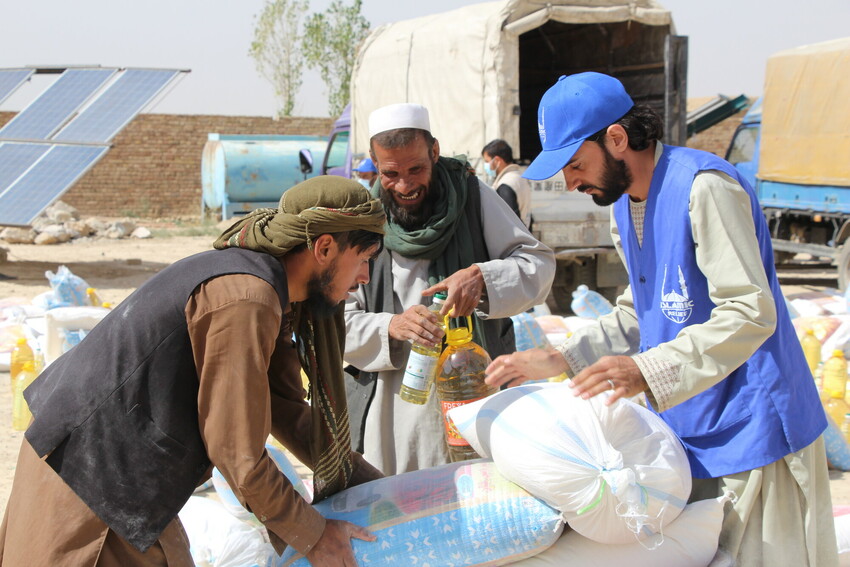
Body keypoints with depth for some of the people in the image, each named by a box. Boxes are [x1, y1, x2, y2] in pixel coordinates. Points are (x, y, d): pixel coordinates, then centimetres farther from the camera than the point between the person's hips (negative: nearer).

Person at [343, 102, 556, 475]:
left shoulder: (473, 197, 3)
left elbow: (538, 263, 1)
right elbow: (336, 321, 1)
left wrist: (482, 277, -19)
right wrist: (390, 327, -19)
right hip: (392, 404, 1)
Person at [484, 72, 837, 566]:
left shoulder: (704, 187, -19)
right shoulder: (623, 205, 10)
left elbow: (750, 314, -25)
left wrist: (648, 371, -33)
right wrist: (559, 360, 5)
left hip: (749, 432, -8)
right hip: (688, 432, 8)